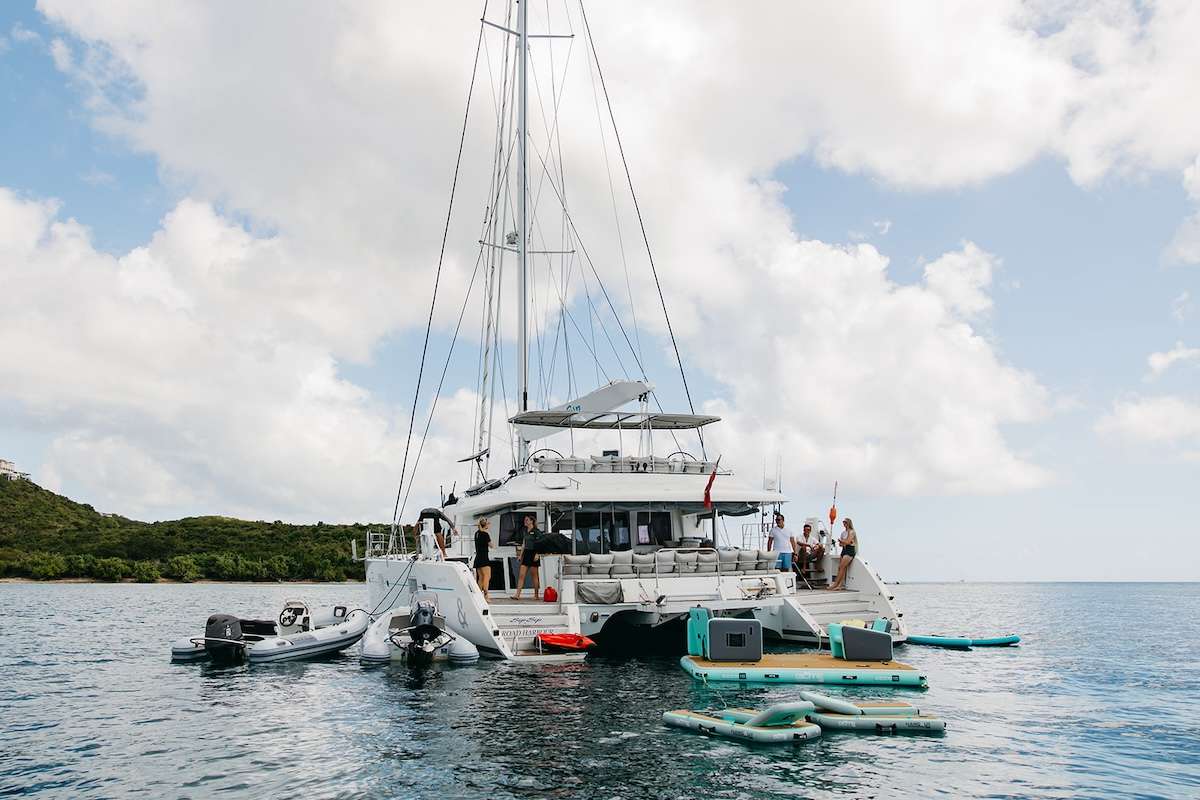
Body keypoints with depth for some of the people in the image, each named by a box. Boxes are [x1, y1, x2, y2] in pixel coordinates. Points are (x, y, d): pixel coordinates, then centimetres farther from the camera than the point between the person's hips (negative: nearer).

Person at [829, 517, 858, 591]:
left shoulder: (852, 532, -6)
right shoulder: (843, 532, 18)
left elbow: (847, 542, -15)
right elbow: (840, 544, 17)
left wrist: (840, 540, 1)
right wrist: (844, 542, -5)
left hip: (850, 551, -8)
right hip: (844, 550, 8)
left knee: (842, 567, -16)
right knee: (842, 568, -6)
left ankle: (835, 584, -18)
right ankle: (842, 585, -13)